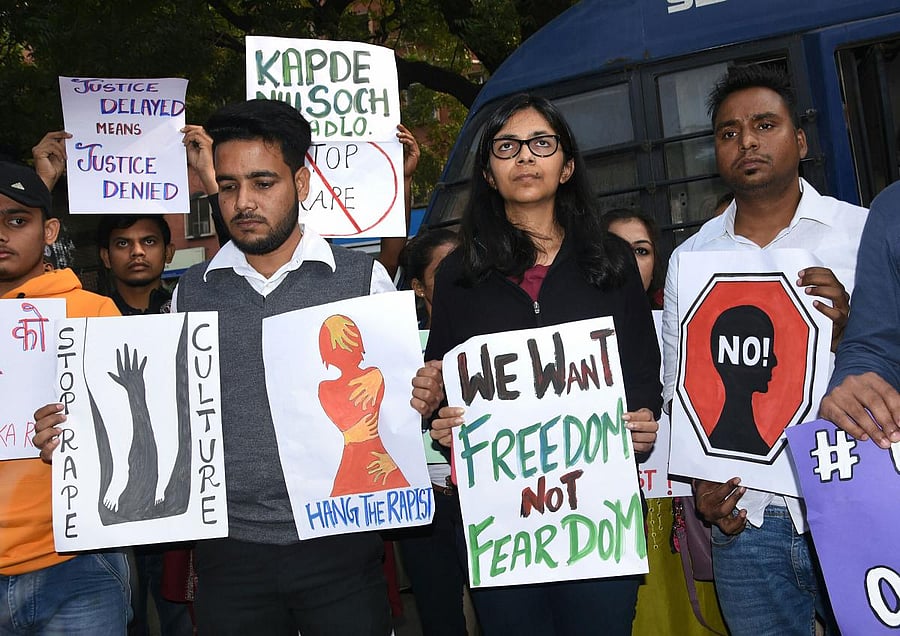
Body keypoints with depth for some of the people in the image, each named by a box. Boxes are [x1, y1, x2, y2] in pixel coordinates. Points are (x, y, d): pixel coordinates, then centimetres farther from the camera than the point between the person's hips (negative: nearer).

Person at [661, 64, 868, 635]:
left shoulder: (865, 231, 1)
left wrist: (847, 333, -21)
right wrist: (702, 484, -1)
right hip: (747, 523, 2)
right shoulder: (689, 259, 9)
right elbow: (680, 391, 12)